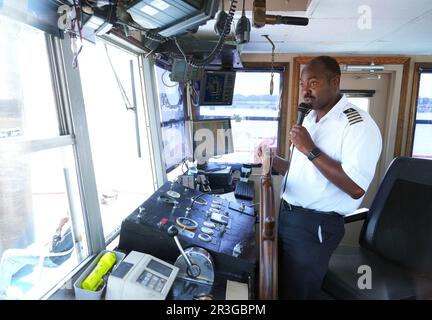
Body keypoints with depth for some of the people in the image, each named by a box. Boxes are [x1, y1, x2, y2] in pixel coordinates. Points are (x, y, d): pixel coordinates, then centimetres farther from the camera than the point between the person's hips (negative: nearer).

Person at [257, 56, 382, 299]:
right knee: (278, 285, 24)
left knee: (296, 292, 11)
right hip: (287, 214, 8)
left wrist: (310, 149, -24)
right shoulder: (309, 118, 11)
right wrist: (272, 159, 2)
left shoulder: (358, 123, -16)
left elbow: (356, 188, -27)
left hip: (315, 225, -8)